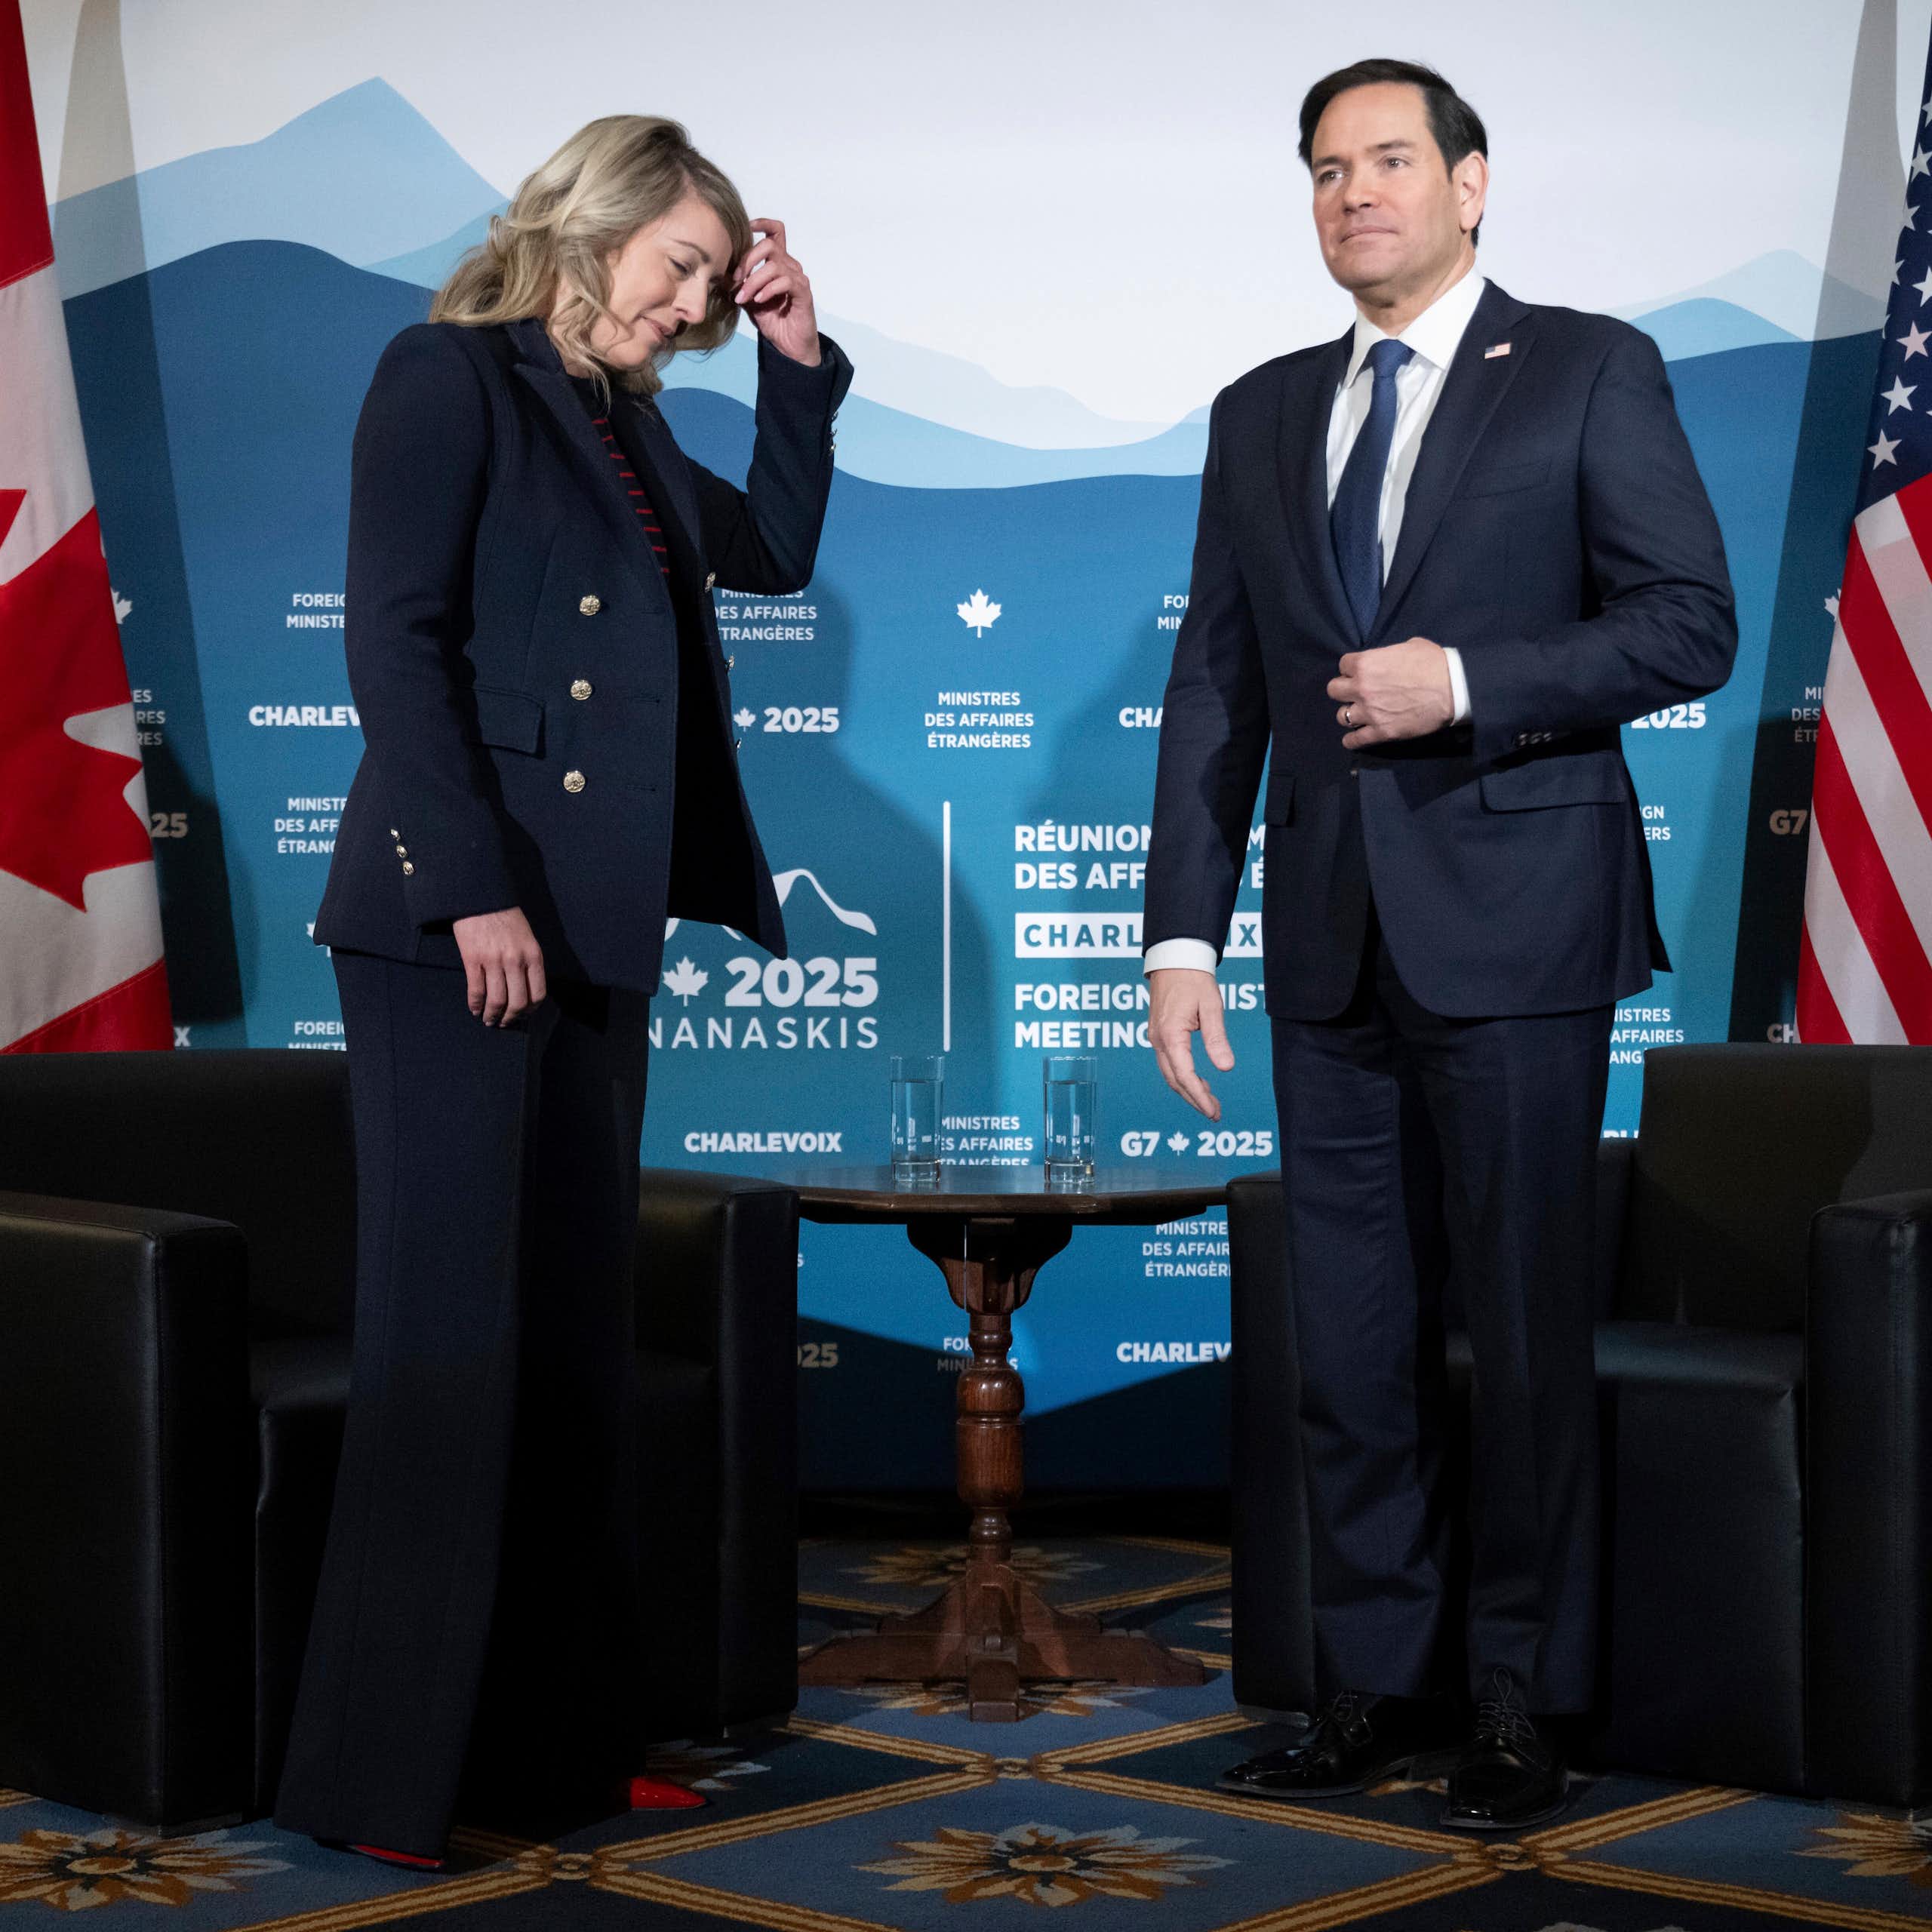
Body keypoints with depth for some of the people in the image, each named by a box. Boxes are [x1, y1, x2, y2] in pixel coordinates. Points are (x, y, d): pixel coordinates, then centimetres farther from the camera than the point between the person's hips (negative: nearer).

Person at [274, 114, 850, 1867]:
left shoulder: (622, 423, 18)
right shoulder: (451, 375, -4)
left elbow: (775, 549, 29)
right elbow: (395, 641, -12)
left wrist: (798, 364, 17)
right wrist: (475, 888, -18)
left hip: (590, 928, 8)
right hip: (454, 921, -8)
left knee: (580, 1333, 9)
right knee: (449, 1327, -8)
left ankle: (559, 1733, 17)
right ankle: (376, 1772, -1)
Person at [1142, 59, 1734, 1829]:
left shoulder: (1590, 373, 2)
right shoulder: (1263, 416, 15)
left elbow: (1691, 624, -5)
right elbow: (1214, 687, 12)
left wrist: (1464, 680, -15)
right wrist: (1184, 931, 6)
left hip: (1512, 926, -4)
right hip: (1331, 943, 5)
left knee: (1527, 1330, 1)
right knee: (1350, 1342, 7)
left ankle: (1520, 1700, 12)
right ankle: (1378, 1684, 18)